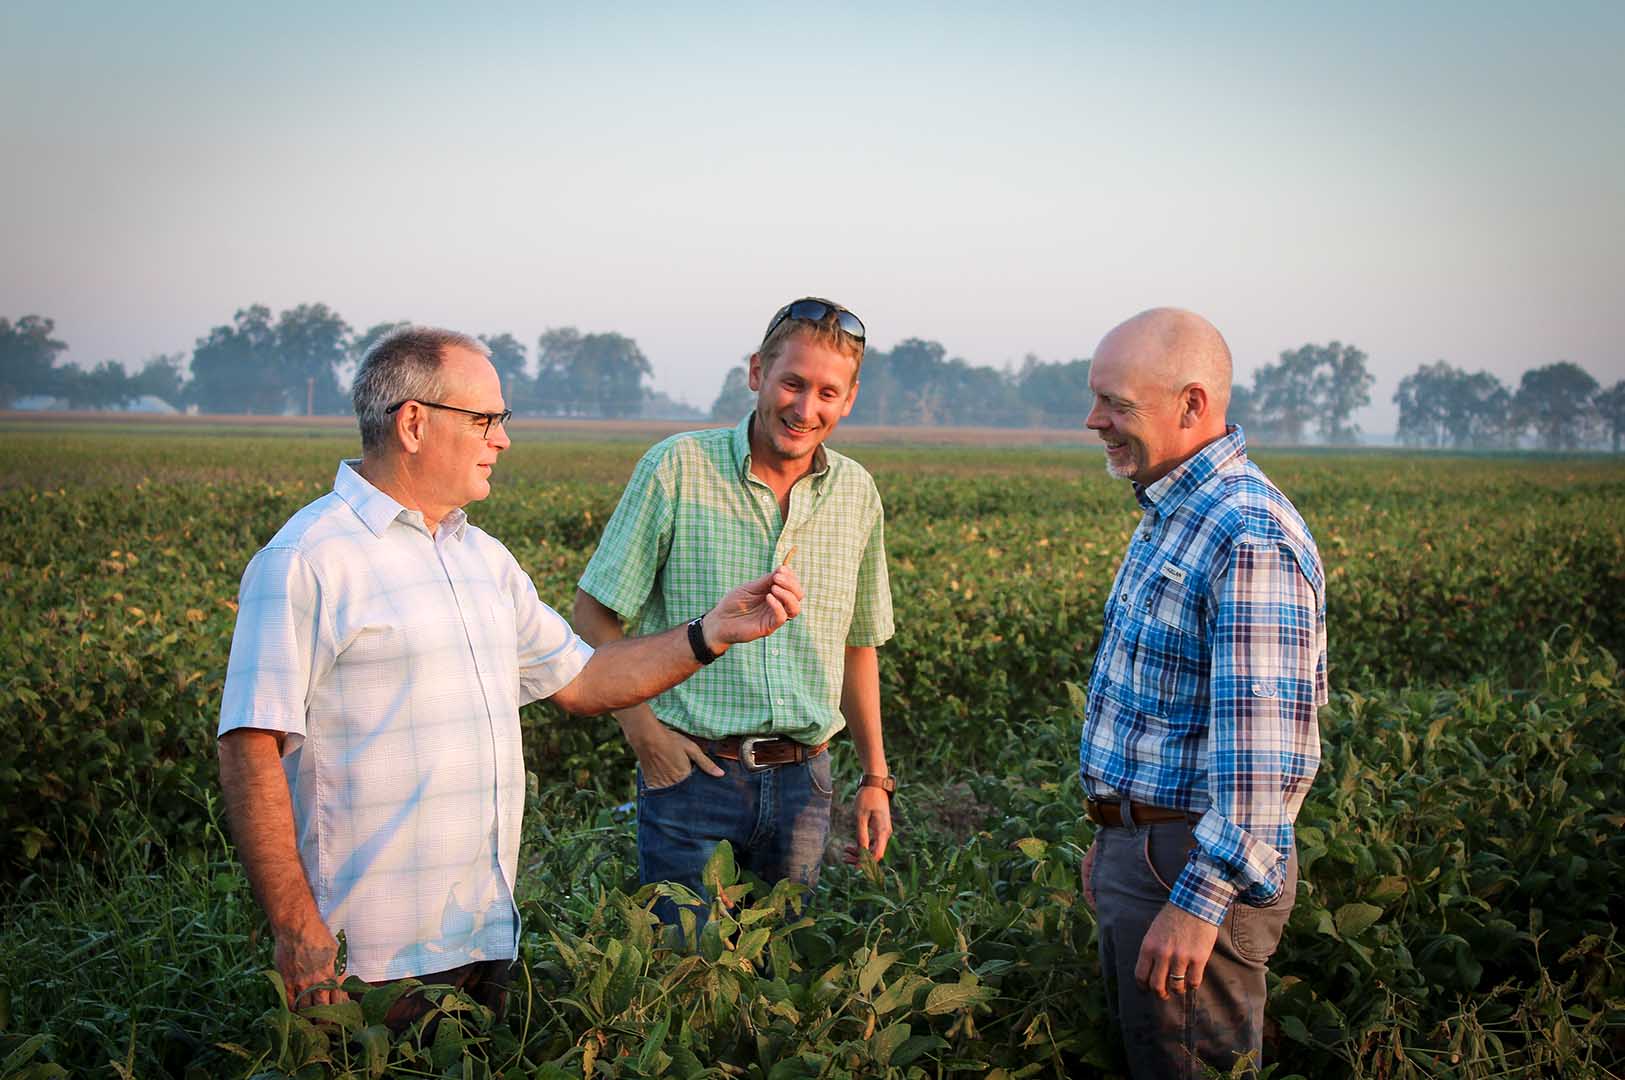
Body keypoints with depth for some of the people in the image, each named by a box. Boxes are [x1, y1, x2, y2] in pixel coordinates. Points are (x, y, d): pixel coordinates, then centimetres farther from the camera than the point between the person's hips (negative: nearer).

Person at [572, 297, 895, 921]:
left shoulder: (857, 494, 6)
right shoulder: (678, 468, -8)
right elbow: (593, 611, -3)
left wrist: (875, 778, 16)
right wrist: (639, 724, -12)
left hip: (802, 778, 4)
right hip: (691, 770, -4)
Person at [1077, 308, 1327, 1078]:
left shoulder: (1250, 539, -23)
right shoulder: (1170, 516, 11)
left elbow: (1265, 752, -27)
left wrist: (1200, 902, -26)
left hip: (1194, 868, -10)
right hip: (1136, 848, 10)